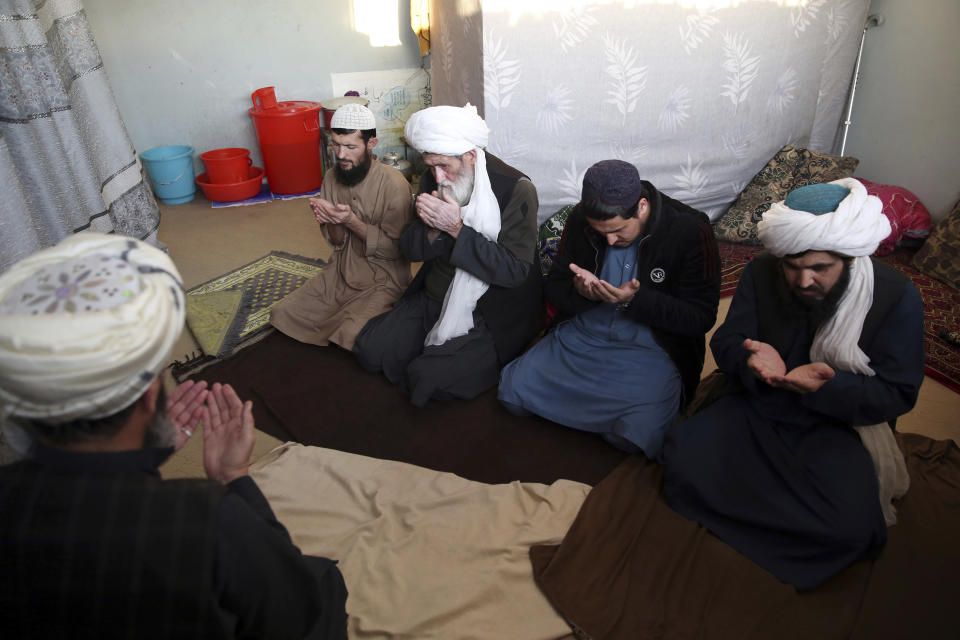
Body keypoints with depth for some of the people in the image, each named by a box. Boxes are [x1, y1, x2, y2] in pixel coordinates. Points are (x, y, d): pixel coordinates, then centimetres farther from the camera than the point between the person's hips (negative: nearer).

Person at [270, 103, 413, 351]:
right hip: (340, 273, 6)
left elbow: (394, 249, -16)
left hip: (382, 281, -6)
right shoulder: (332, 178, 1)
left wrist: (351, 221, -26)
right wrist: (331, 221, -18)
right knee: (282, 313, 0)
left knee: (352, 335, -27)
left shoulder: (393, 184, -19)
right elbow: (337, 242, 5)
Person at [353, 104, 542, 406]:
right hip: (433, 297, 6)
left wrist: (457, 228, -29)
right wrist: (433, 228, -21)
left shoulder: (516, 189, -19)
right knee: (370, 350, -3)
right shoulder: (432, 180, 0)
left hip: (491, 314, -6)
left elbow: (515, 271, -24)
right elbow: (410, 248, 3)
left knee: (429, 376, -21)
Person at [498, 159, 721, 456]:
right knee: (512, 390, -13)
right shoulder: (580, 220, -3)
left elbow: (701, 318, -11)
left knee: (636, 436, -27)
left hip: (651, 351, -3)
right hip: (582, 334, 4)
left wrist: (636, 300, -26)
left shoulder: (691, 230, -13)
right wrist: (580, 291, -20)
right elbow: (553, 287, 5)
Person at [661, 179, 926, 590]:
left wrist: (830, 386, -32)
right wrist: (750, 359, -28)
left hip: (836, 423, -2)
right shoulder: (762, 273, -6)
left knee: (848, 527, -28)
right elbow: (725, 342, -2)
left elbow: (896, 394, -10)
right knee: (683, 458, -23)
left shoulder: (897, 297, -12)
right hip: (757, 406, 2)